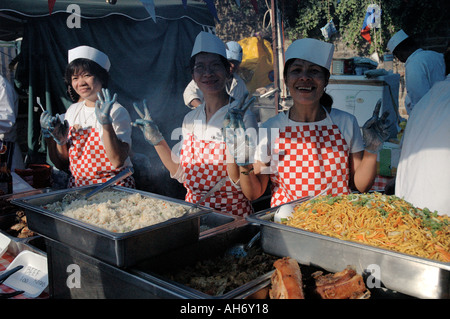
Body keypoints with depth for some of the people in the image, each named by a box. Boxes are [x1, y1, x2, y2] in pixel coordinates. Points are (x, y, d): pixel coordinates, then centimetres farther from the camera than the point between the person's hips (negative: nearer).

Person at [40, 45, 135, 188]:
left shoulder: (117, 112, -4)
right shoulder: (72, 111, 14)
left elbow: (118, 161, -17)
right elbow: (62, 164, 16)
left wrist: (106, 123, -23)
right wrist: (60, 140, -2)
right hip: (77, 187, 5)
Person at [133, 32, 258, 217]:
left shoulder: (242, 117, -7)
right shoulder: (191, 119, 9)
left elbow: (241, 182, -11)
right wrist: (157, 140, 11)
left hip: (231, 214, -4)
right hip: (192, 213, 5)